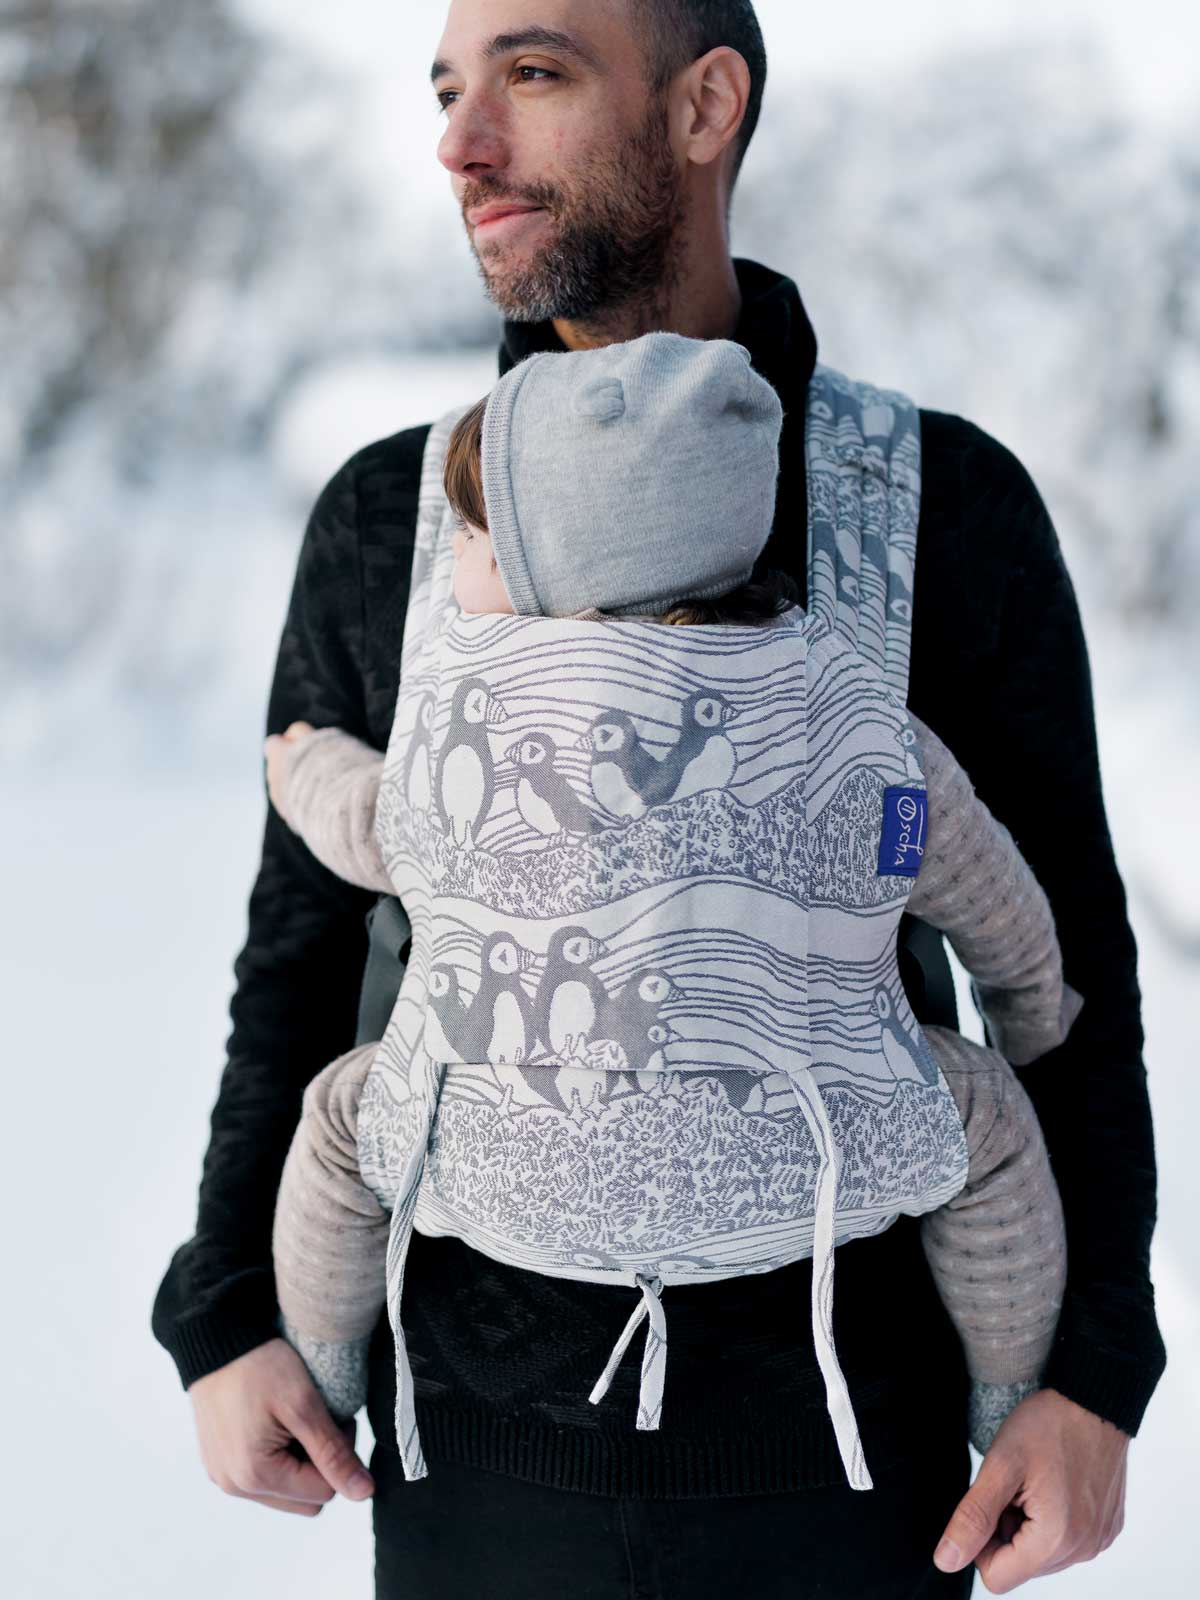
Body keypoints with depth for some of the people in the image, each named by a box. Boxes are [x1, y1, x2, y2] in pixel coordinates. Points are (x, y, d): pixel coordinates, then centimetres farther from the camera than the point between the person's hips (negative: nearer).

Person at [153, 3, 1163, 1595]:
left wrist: (1097, 1374, -8)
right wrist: (228, 1318, -2)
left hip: (837, 1413, -1)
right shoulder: (387, 523, -2)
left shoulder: (950, 503, -7)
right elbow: (314, 941, 5)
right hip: (484, 1429, 2)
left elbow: (1060, 952, -2)